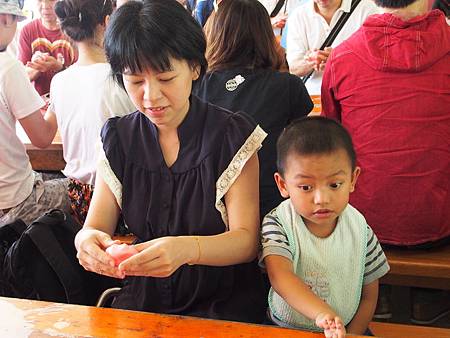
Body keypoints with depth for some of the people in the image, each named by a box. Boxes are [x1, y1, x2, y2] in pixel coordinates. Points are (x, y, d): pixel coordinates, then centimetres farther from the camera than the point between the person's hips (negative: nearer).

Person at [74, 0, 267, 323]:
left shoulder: (232, 135, -8)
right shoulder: (117, 138, 2)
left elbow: (246, 241, -12)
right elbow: (95, 227, 1)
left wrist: (187, 249, -32)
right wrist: (87, 240, -25)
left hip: (223, 300, -2)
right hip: (143, 295, 3)